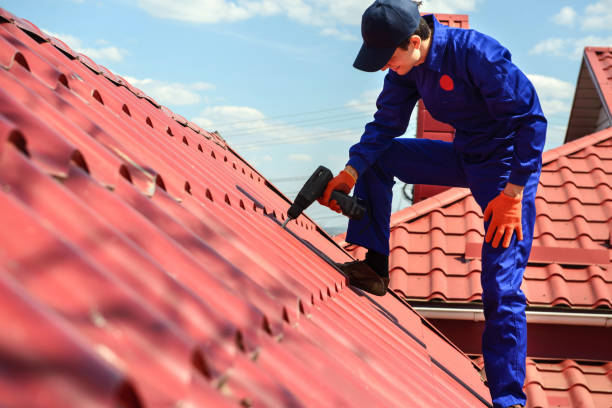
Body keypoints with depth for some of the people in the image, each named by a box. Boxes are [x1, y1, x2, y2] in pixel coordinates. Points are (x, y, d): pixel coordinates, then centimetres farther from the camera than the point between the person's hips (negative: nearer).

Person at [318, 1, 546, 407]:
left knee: (501, 287, -12)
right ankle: (375, 267, 7)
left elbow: (531, 119, -26)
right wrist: (351, 171, -17)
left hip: (508, 164, -7)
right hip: (463, 156, 8)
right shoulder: (406, 69, -6)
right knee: (376, 157, 2)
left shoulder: (477, 53, -29)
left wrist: (512, 195, -26)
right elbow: (386, 124, -1)